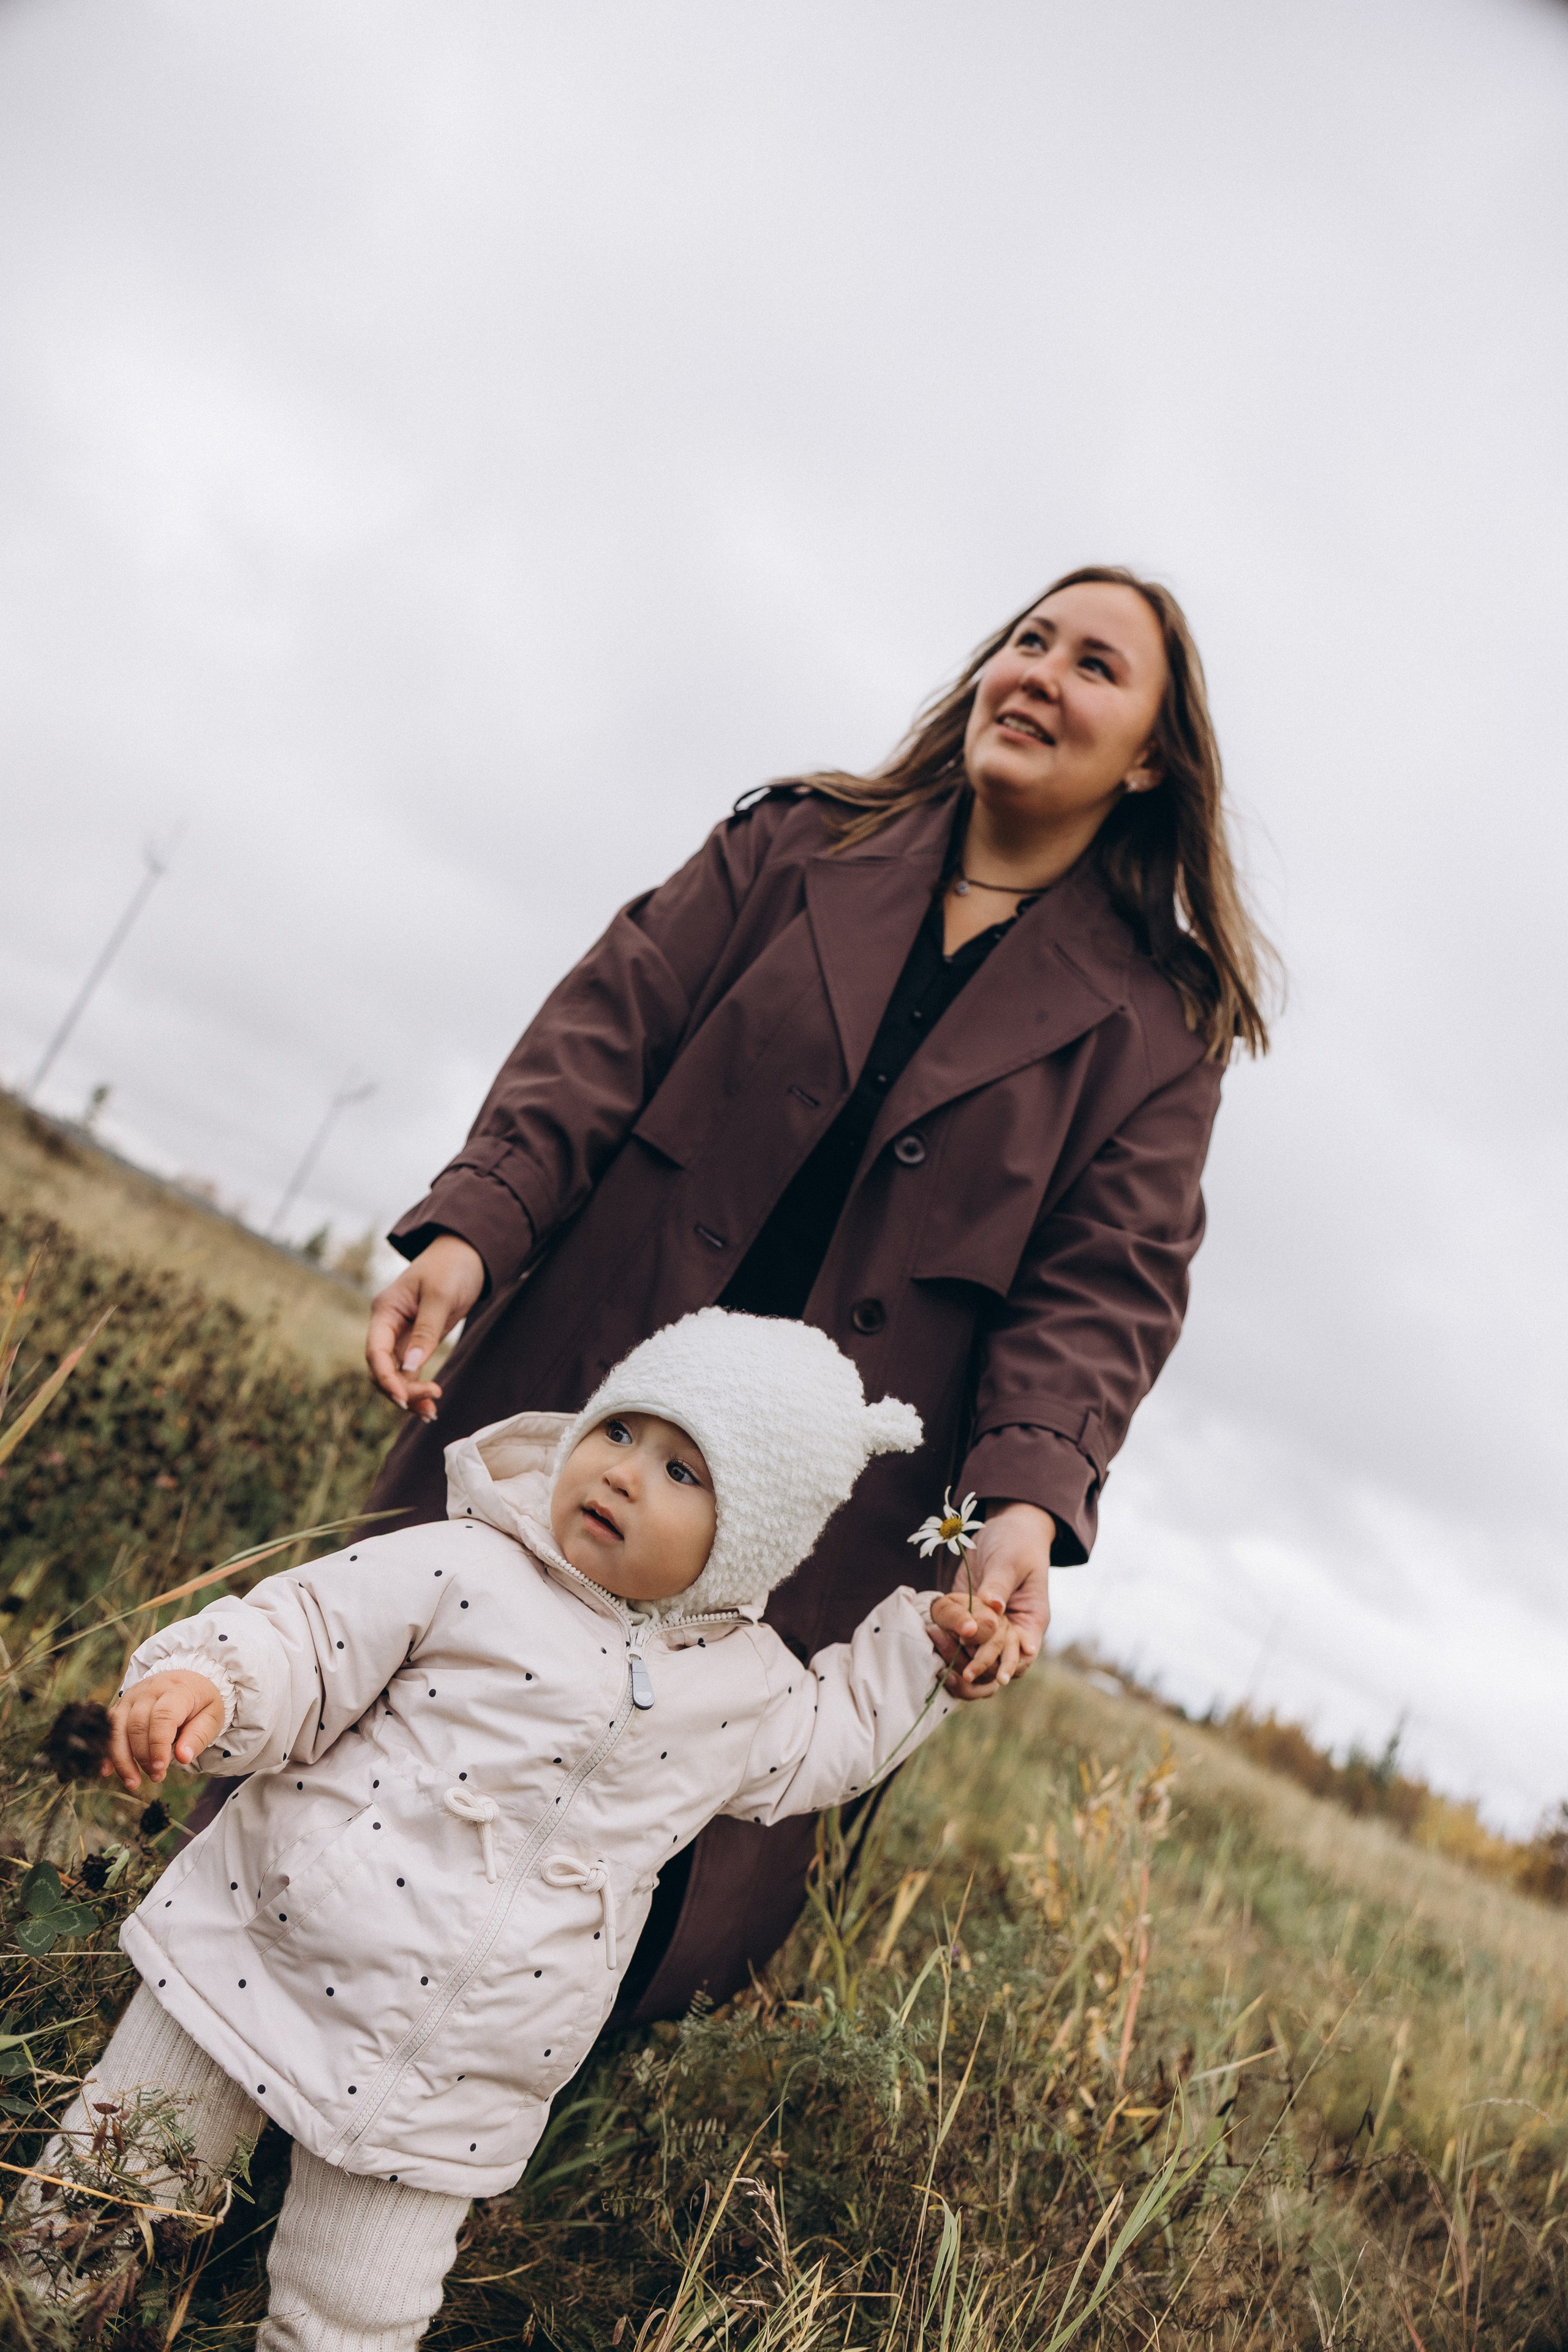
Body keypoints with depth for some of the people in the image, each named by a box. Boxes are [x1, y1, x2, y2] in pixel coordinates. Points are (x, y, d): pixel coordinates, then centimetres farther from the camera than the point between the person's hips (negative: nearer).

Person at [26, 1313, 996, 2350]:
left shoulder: (749, 1684, -1)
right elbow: (304, 1636, -10)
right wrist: (201, 1680, -28)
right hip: (260, 1963, -1)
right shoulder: (466, 1569, -13)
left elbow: (824, 1740, 18)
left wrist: (925, 1649, 8)